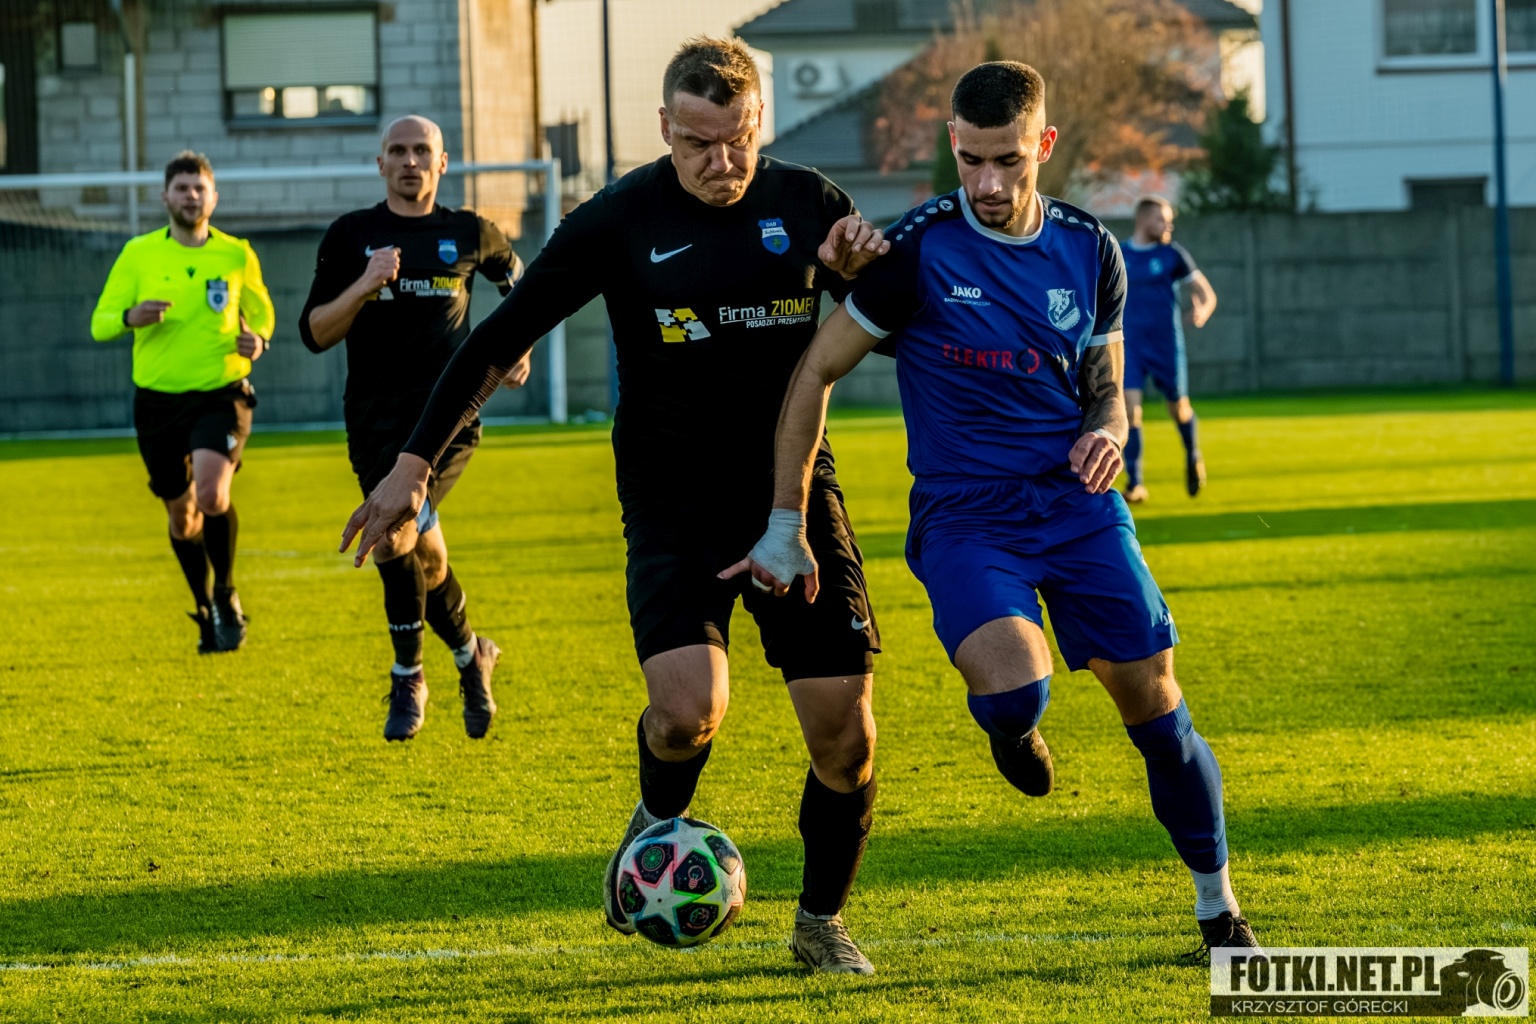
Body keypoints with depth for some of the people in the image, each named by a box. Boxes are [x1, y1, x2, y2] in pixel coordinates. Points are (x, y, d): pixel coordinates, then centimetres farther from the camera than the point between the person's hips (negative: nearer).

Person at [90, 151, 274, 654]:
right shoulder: (138, 254, 0)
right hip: (158, 400, 2)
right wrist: (130, 317, -22)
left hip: (221, 395, -2)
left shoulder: (237, 255, 2)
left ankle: (226, 597, -3)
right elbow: (100, 324, 1)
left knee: (212, 494, -26)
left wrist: (256, 340, -7)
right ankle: (205, 611, 35)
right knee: (180, 514, 12)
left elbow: (261, 315, 17)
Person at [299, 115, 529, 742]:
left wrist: (522, 349, 15)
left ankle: (408, 680, -4)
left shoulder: (470, 235, 7)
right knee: (423, 560, 2)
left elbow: (518, 280, 28)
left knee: (394, 535, -22)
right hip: (374, 423, 2)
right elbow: (314, 333, 1)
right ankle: (472, 654, 29)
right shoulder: (350, 236, 5)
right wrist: (363, 285, -13)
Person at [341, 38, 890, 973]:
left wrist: (862, 267, -13)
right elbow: (501, 340, -3)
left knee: (847, 735, -1)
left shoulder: (807, 202, 0)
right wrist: (414, 465, -6)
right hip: (673, 503, -2)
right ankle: (659, 824, 12)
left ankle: (823, 923, 23)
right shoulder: (619, 221, -7)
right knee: (687, 709, -23)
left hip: (796, 492, 2)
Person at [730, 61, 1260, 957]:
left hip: (1076, 500, 3)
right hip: (962, 513, -3)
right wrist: (787, 527, -2)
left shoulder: (1089, 251, 3)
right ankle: (1015, 730, 13)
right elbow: (817, 373, -2)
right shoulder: (921, 248, -9)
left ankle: (1218, 905, 17)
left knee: (1152, 697, -2)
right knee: (1014, 690, -27)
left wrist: (1108, 433, -9)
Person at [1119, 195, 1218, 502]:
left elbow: (1206, 294, 0)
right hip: (1129, 346, 0)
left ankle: (1193, 456, 40)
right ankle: (1134, 482, -10)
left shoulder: (1173, 254, -1)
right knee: (1130, 405, -14)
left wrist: (1202, 311, -21)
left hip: (1166, 343, 0)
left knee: (1178, 407, 8)